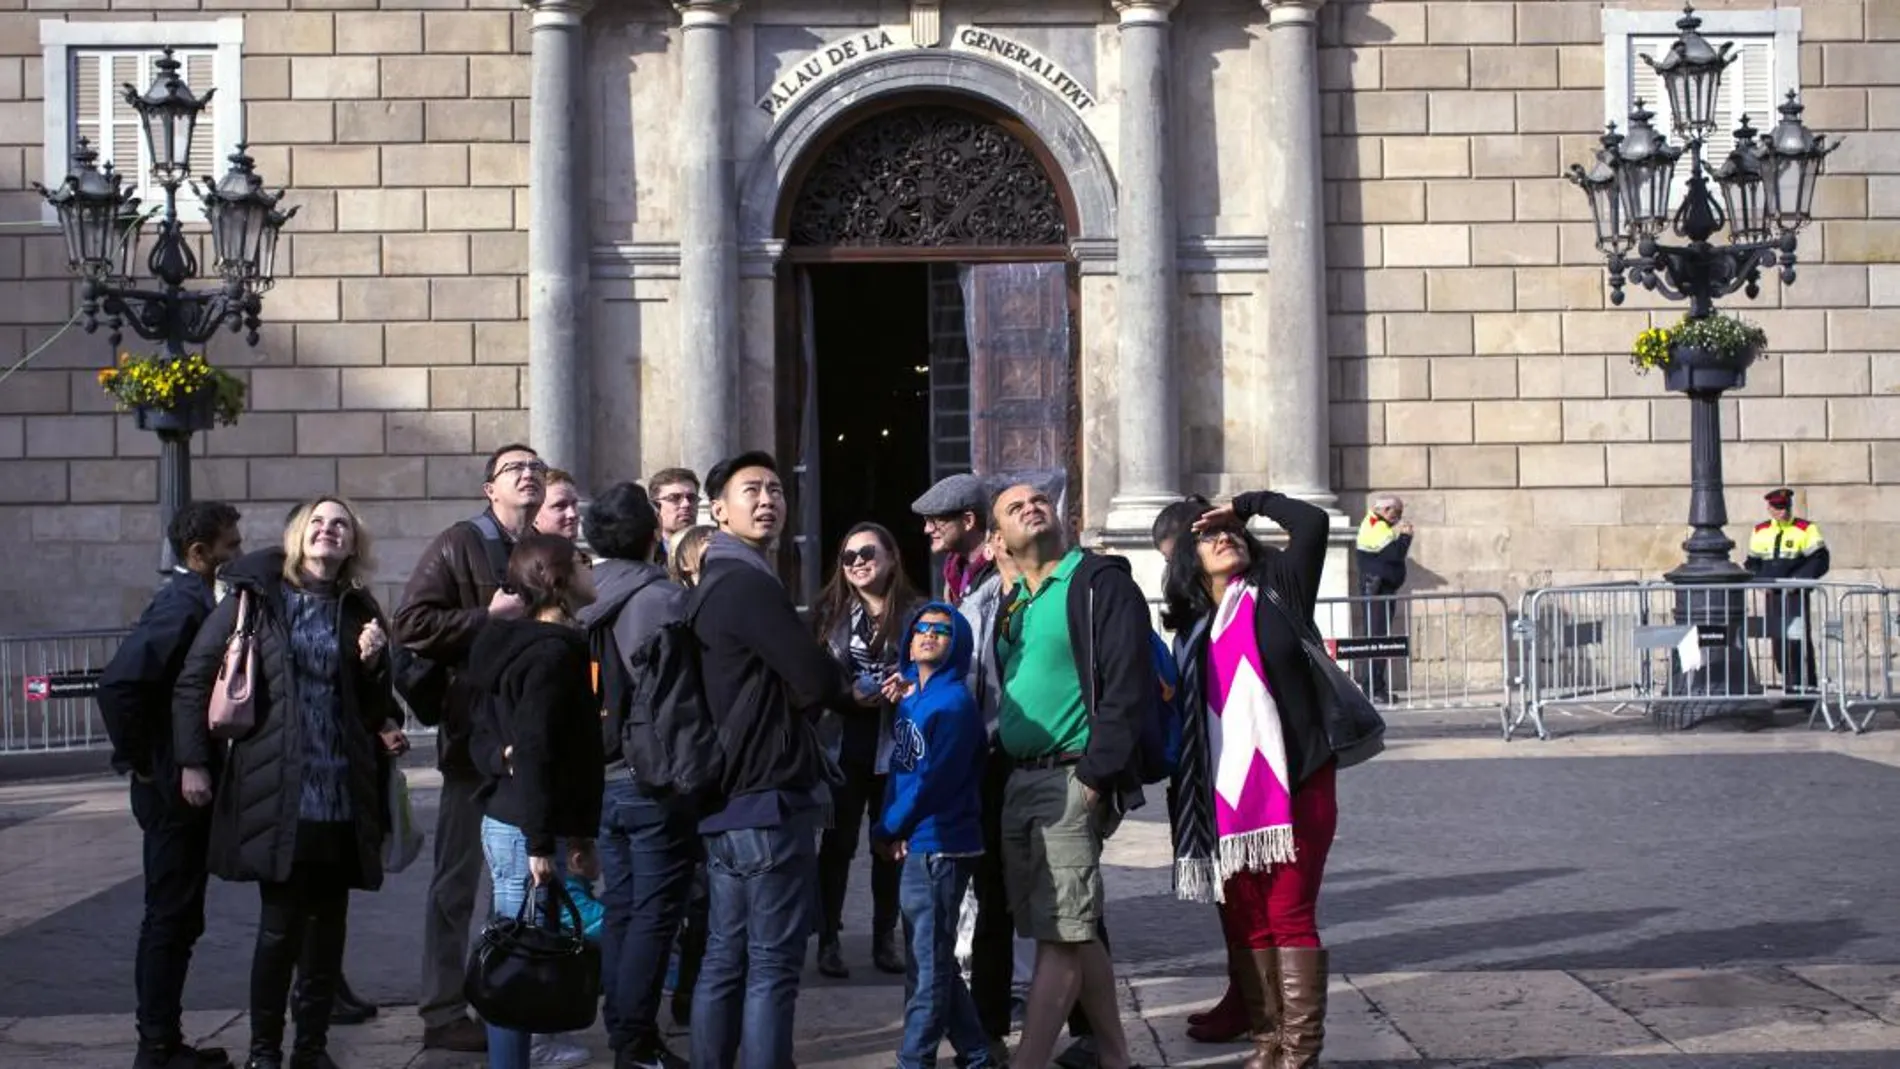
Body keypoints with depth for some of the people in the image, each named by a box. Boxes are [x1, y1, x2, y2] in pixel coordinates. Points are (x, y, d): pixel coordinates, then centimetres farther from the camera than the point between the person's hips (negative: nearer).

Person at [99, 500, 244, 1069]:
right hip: (173, 790, -9)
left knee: (176, 917, 14)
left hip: (185, 788, 9)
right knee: (170, 918, -2)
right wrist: (139, 761, -19)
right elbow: (119, 682, -29)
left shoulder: (196, 602, 11)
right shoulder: (182, 605, -18)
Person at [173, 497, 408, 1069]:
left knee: (328, 924, 8)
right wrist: (192, 761, -5)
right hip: (277, 792, -4)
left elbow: (377, 709, 16)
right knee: (281, 925, -4)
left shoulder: (358, 610, 11)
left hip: (344, 796, 4)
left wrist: (373, 664, -3)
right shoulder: (254, 598, 1)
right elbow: (193, 681, 1)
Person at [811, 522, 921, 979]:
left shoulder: (914, 613, -1)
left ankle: (886, 938, 20)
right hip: (844, 745, 1)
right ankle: (828, 940, 9)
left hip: (895, 748, -1)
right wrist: (849, 695, -13)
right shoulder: (831, 612, 5)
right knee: (837, 843, 2)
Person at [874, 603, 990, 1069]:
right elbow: (902, 767, 12)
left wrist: (886, 831, -9)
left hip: (938, 845, -9)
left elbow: (932, 780, -17)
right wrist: (892, 831, -3)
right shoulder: (912, 695, 12)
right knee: (935, 960, 15)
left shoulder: (953, 702, -13)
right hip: (916, 844, 9)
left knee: (929, 964, -2)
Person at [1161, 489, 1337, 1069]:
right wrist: (1188, 798, 12)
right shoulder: (1196, 627, 16)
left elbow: (1312, 522, -7)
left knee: (1290, 916, -6)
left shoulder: (1276, 591, 5)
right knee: (1246, 921, 6)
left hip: (1293, 784, -5)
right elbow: (1188, 714, 17)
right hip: (1229, 795, 5)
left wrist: (1248, 504, 7)